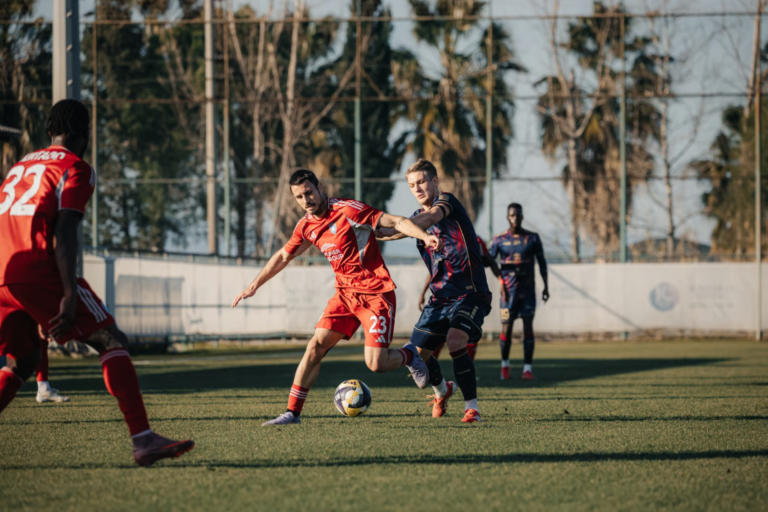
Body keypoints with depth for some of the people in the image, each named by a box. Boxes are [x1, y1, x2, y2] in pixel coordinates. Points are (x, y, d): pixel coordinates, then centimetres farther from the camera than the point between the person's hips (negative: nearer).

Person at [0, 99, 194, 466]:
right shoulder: (76, 169, 4)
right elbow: (63, 235, -9)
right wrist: (69, 295, -16)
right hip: (37, 270, -7)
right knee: (110, 341, -4)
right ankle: (143, 440, -16)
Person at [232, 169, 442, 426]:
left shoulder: (347, 210, -15)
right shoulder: (306, 226, 6)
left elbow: (396, 222, -17)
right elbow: (283, 256, 21)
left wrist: (425, 236, -32)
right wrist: (254, 286, 23)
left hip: (376, 293, -6)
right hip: (345, 293, 6)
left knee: (375, 363, -14)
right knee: (316, 345, -6)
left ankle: (409, 356, 20)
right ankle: (292, 412, -1)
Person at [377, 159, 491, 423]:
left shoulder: (447, 200, -9)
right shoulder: (419, 216, 14)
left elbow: (431, 217, -30)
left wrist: (390, 232, -43)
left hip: (469, 293, -7)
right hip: (440, 296, 7)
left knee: (455, 341, -29)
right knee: (417, 353, 3)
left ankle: (472, 408, -19)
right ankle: (441, 391, 34)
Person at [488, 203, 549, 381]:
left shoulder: (532, 238, 4)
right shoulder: (499, 239, 2)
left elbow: (542, 262, 9)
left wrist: (546, 286, 6)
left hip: (528, 291, 0)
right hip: (508, 291, 0)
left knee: (528, 327, -4)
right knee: (506, 328, 0)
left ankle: (527, 368, -3)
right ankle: (505, 364, 20)